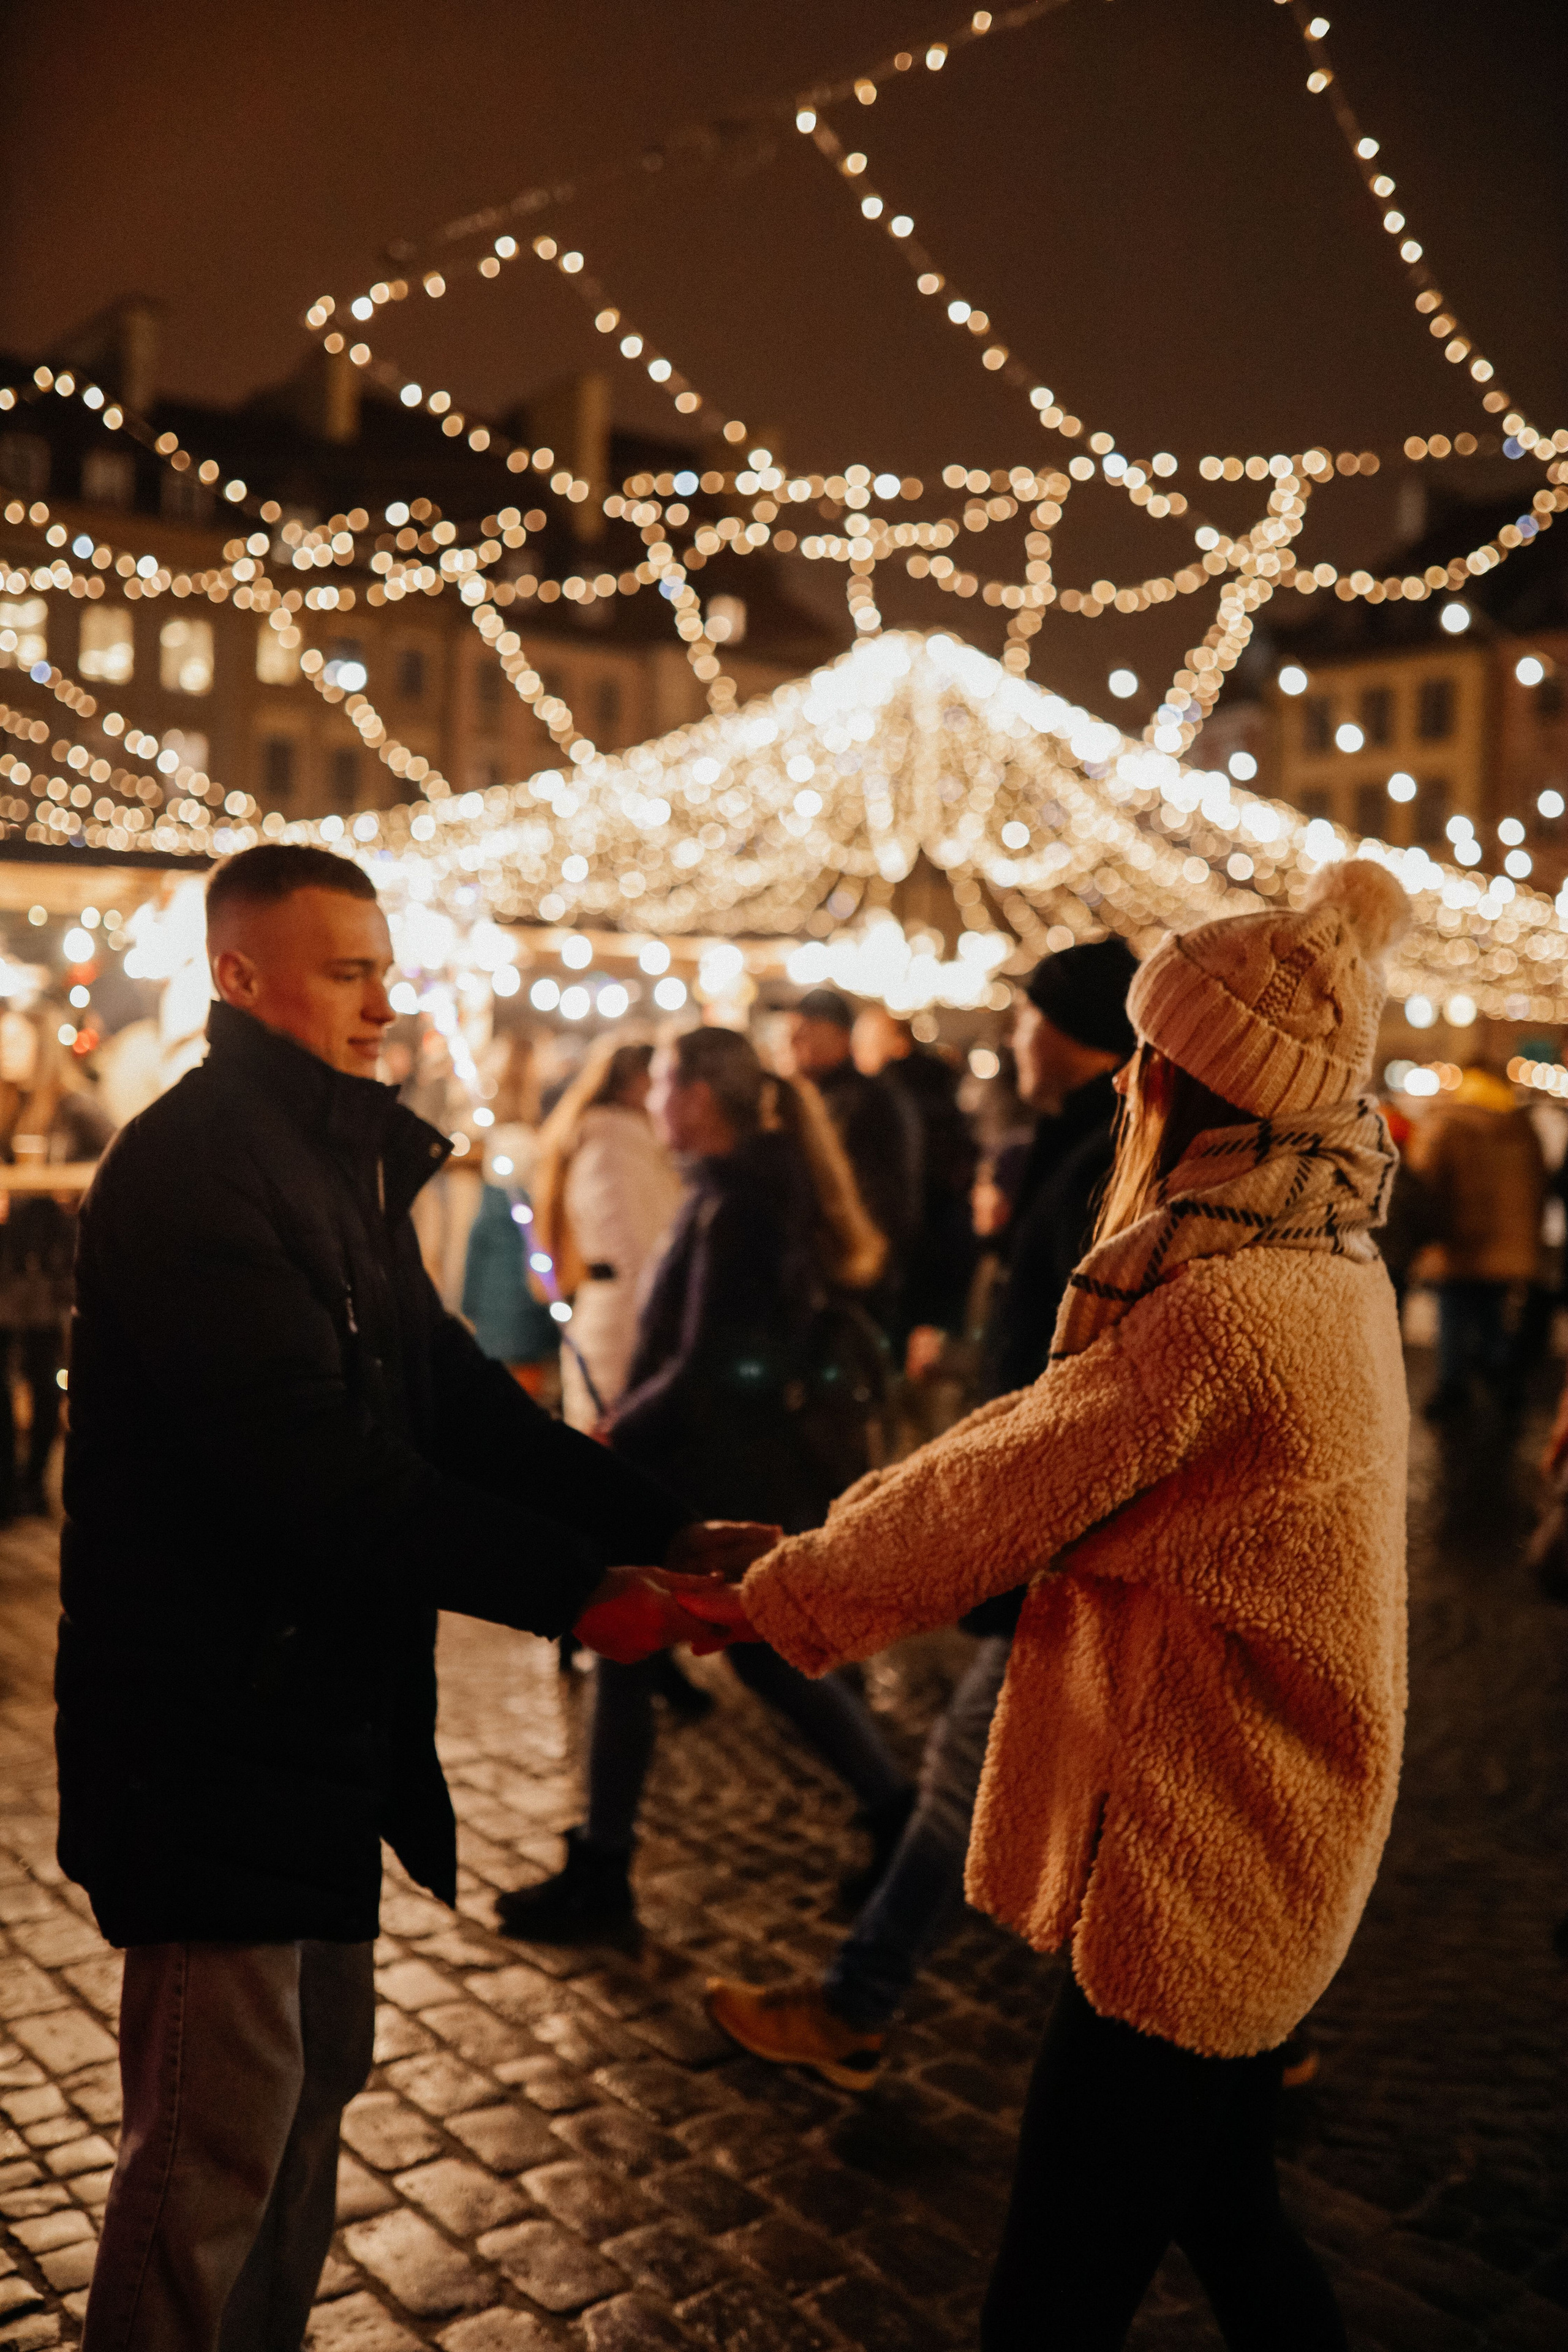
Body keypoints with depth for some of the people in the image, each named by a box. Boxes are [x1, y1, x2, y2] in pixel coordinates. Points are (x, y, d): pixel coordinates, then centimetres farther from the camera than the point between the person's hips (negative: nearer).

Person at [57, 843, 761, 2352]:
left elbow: (452, 1397, 7)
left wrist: (667, 1530, -4)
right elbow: (314, 1472, -28)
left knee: (314, 2075, 21)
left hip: (317, 1708, 10)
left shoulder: (340, 1161, 12)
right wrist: (576, 1589, -27)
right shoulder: (192, 1168, -19)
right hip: (214, 1729, -10)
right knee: (216, 2141, 2)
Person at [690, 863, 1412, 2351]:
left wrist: (775, 1596, -2)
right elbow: (1050, 1442, 9)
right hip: (1258, 1854, 10)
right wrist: (818, 1550, 8)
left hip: (1193, 1879, -10)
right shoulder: (1326, 1268, 6)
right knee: (1225, 2215, 26)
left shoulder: (1223, 1311, -26)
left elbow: (991, 1498, -17)